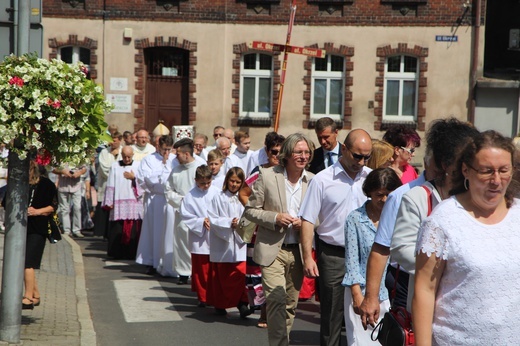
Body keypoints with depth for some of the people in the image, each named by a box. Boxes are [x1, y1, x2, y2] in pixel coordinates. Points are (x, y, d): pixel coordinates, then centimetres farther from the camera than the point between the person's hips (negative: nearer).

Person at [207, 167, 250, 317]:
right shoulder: (218, 198, 0)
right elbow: (213, 219, -4)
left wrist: (240, 223, -16)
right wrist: (229, 223, -16)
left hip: (238, 243, 1)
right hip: (221, 243, -1)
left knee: (239, 274, -7)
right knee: (220, 275, 7)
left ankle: (242, 304, -6)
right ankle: (219, 304, 19)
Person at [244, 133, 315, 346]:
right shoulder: (267, 176, -5)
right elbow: (250, 210, -2)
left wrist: (305, 222, -11)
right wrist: (275, 218, -17)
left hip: (298, 250, 4)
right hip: (272, 249, -3)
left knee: (291, 304, 13)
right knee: (277, 299, -17)